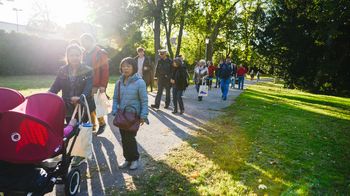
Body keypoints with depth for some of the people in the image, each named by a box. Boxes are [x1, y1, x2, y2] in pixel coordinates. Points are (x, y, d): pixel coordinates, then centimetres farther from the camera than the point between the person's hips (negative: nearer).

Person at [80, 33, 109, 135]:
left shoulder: (101, 53, -5)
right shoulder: (85, 53, 14)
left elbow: (105, 70, -11)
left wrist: (103, 85, -17)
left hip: (96, 86, -6)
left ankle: (102, 123, 17)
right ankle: (92, 125, 21)